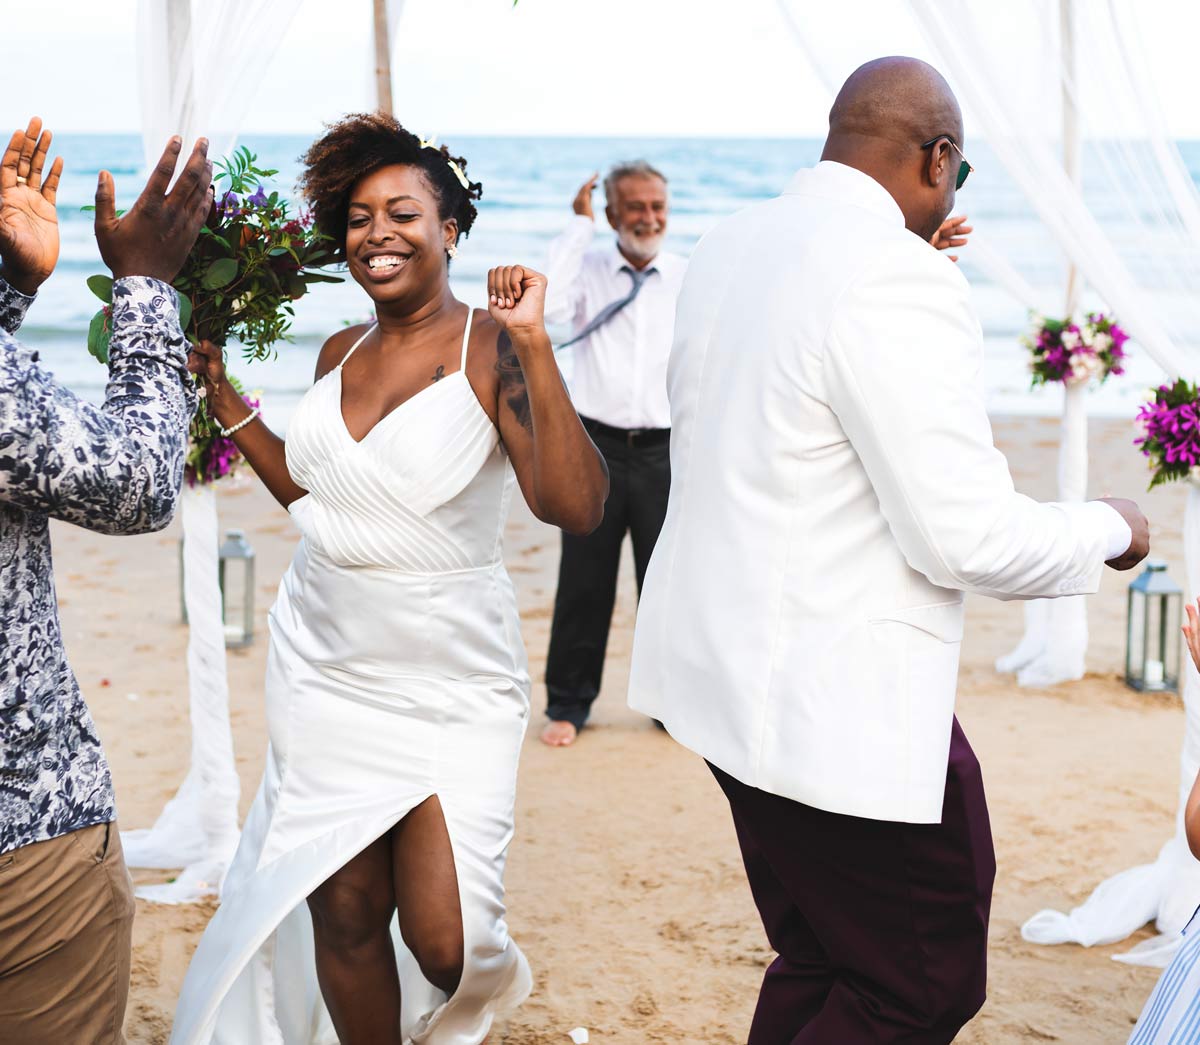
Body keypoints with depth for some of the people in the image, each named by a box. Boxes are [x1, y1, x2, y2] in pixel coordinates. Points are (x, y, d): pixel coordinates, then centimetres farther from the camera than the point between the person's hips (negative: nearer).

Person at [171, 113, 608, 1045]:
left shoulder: (491, 348, -11)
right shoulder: (341, 354, 7)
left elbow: (576, 507, -22)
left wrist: (534, 348, -28)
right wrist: (221, 393, 16)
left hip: (452, 686, -5)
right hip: (325, 667, 5)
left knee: (442, 942, -7)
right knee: (342, 916, 6)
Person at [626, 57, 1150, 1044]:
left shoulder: (728, 247, 6)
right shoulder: (898, 280, -21)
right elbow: (968, 542, -22)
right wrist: (1109, 529, -2)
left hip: (727, 664, 9)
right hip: (838, 705, -9)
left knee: (818, 963, 21)